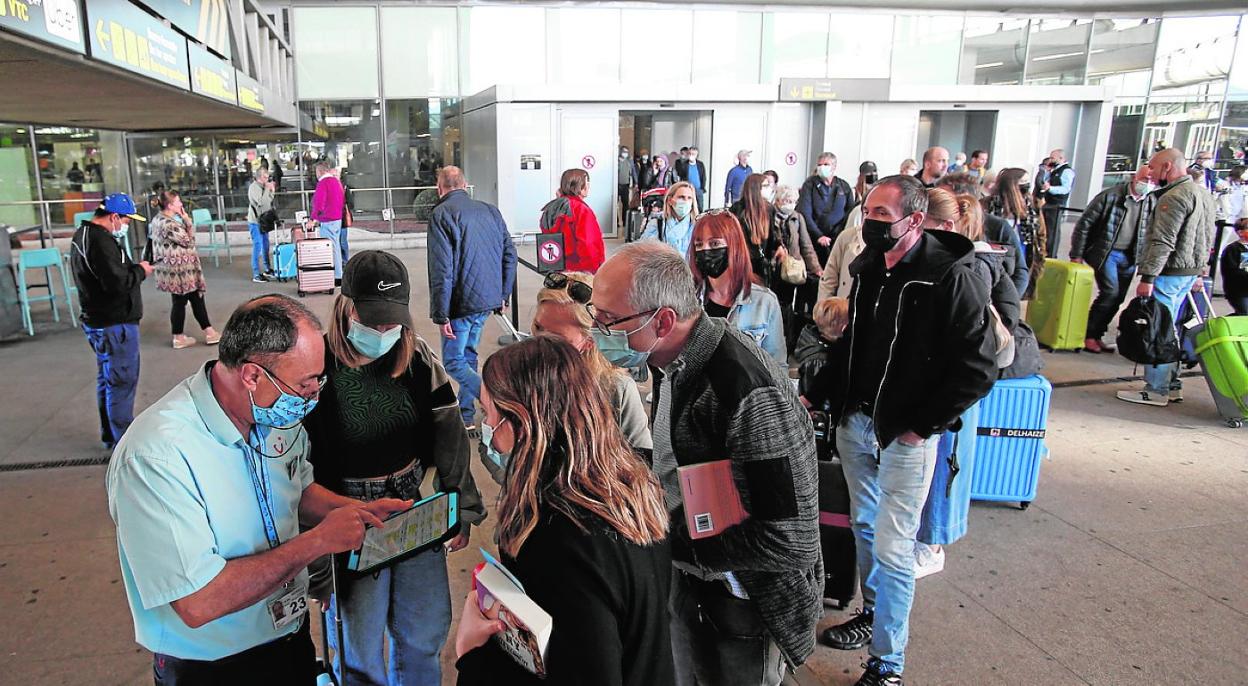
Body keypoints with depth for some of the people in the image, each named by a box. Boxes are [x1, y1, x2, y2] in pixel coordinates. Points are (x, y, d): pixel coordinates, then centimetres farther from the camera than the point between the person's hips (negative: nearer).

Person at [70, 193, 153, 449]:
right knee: (122, 382, -3)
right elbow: (118, 282, -28)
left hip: (97, 321, 11)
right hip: (115, 324, -11)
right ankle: (123, 440, 4)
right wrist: (140, 271, -13)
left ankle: (110, 435, 32)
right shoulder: (100, 241, -22)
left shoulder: (83, 235, 12)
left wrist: (133, 268, 3)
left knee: (107, 380, 20)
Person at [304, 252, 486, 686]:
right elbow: (300, 461, -11)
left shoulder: (417, 357, -3)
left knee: (428, 628, 15)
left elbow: (447, 431, 1)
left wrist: (461, 504, -5)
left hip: (415, 502, 4)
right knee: (361, 639, 6)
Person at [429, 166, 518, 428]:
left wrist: (441, 314, -14)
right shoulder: (490, 210, 9)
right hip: (488, 299, 7)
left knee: (453, 362, 2)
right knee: (468, 356, 20)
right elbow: (510, 254, 11)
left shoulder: (442, 214, -11)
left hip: (462, 302, -7)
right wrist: (503, 294, 18)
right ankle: (465, 417, 28)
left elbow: (441, 269, -17)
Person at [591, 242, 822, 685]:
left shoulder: (750, 393, -34)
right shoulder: (669, 360, -5)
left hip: (746, 603, -8)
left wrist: (667, 540, -26)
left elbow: (792, 542, -31)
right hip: (688, 576, 8)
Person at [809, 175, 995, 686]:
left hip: (906, 434, -7)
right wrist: (817, 396, 12)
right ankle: (874, 614, 41)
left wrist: (923, 426, -14)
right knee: (864, 525, 20)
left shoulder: (952, 276, -15)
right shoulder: (868, 267, 6)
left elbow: (977, 367, -15)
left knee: (892, 548, -1)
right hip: (855, 422, 7)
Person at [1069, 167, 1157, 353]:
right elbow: (1084, 223, -9)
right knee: (1110, 292, -16)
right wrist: (1077, 255, -11)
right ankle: (1088, 335, -4)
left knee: (1118, 298, 6)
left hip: (1128, 257, 6)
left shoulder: (1152, 203, 5)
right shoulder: (1110, 196, -10)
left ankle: (1096, 336, 19)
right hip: (1104, 253, -5)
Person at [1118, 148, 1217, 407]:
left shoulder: (1174, 197, -17)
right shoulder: (1203, 193, 16)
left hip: (1168, 274, -10)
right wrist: (1199, 272, 26)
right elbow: (1208, 238, 22)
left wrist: (1147, 277, -23)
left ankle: (1156, 390, -1)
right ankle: (1172, 385, 23)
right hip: (1190, 273, 10)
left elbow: (1162, 243, -23)